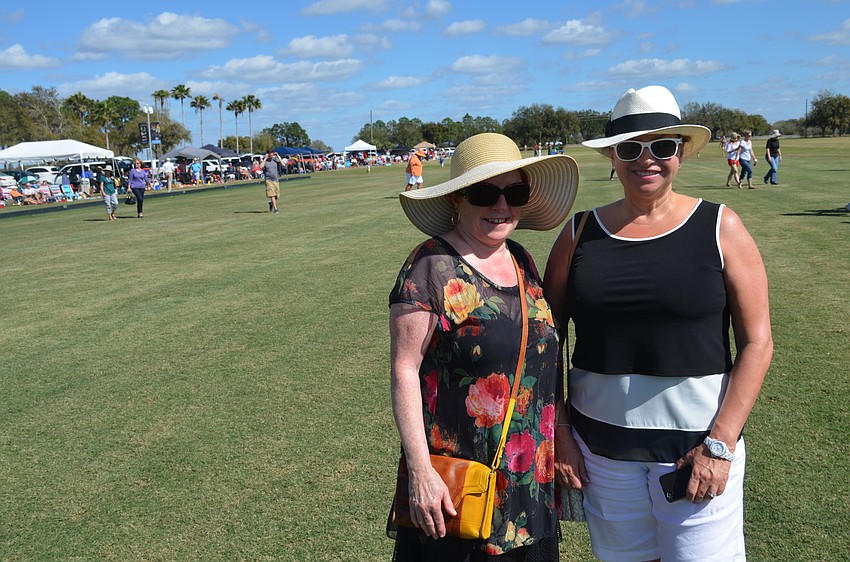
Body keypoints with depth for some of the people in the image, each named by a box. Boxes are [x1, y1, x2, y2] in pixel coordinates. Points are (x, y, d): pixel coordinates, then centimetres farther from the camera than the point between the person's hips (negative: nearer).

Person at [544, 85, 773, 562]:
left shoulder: (720, 228, -3)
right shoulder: (580, 233, 2)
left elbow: (757, 343, -5)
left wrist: (720, 443, -12)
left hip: (699, 440, -2)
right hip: (600, 444, 2)